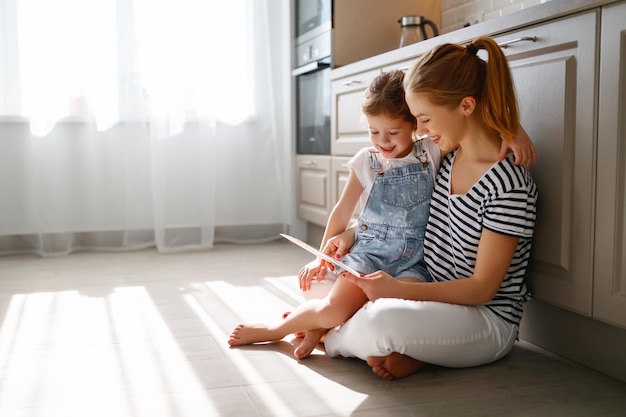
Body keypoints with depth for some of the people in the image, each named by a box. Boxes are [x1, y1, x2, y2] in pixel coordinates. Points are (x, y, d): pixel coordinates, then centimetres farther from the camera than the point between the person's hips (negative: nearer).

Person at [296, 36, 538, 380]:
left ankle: (331, 338, -2)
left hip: (488, 319, -8)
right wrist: (351, 233, 2)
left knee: (379, 321, -36)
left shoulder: (508, 186, -23)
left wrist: (397, 289, -30)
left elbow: (482, 288, -21)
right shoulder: (445, 157, 1)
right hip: (437, 298, 8)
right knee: (320, 280, 10)